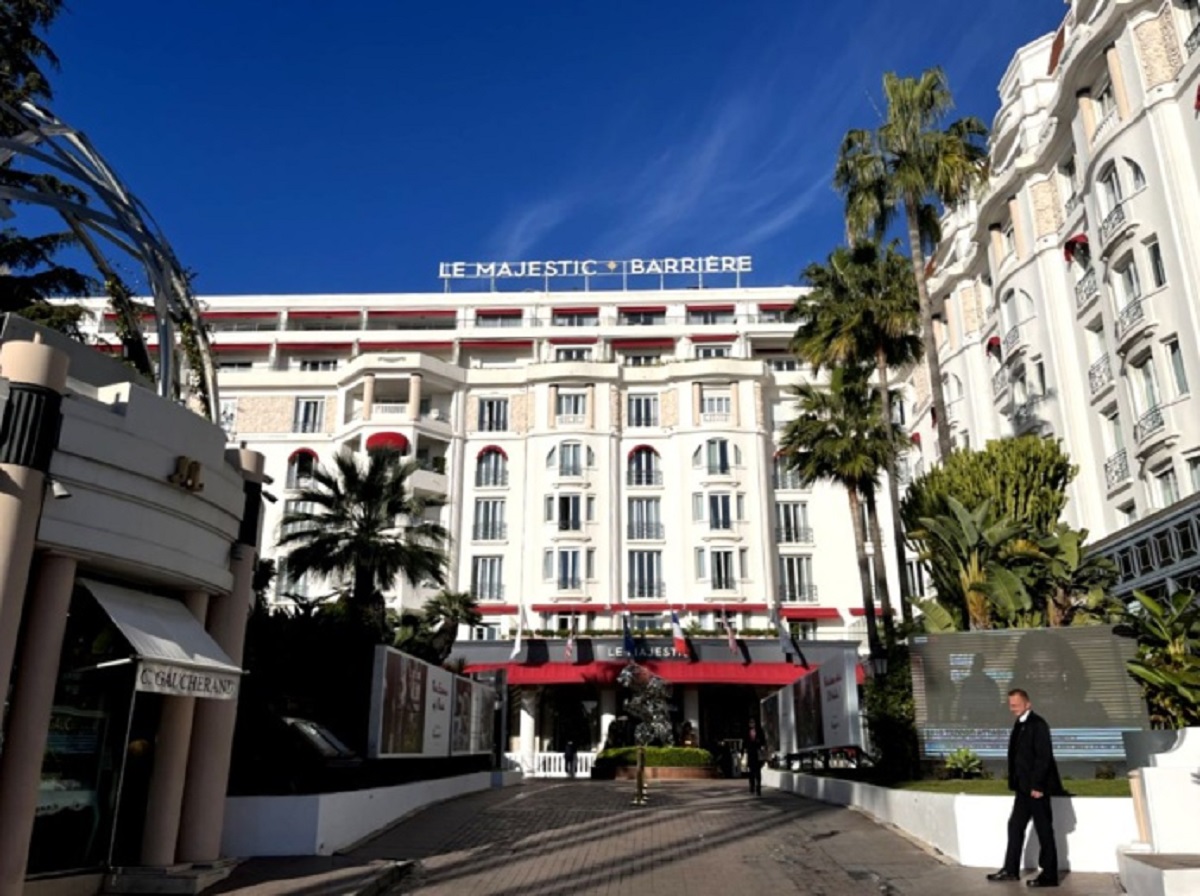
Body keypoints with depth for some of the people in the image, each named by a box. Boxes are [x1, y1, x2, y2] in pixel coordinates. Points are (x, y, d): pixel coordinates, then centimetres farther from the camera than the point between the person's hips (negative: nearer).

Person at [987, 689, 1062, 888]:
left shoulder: (1038, 724, -15)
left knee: (1044, 830, 1)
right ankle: (1011, 869, 20)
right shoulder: (1020, 724, 12)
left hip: (1036, 788, -9)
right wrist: (1016, 783, 12)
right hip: (1024, 787, 9)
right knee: (1015, 825, 12)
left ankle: (1049, 875, 10)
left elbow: (1044, 757, -19)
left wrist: (1037, 786, -20)